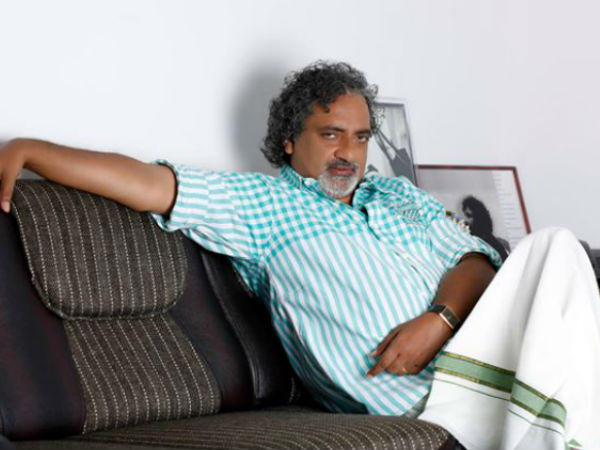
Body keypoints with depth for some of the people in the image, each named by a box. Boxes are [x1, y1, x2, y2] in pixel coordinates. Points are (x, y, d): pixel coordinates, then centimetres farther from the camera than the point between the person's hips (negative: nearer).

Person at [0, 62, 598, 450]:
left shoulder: (399, 195, 26)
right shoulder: (259, 202, 11)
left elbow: (475, 258, 15)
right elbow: (147, 183, 1)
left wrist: (439, 320, -7)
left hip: (481, 351, 6)